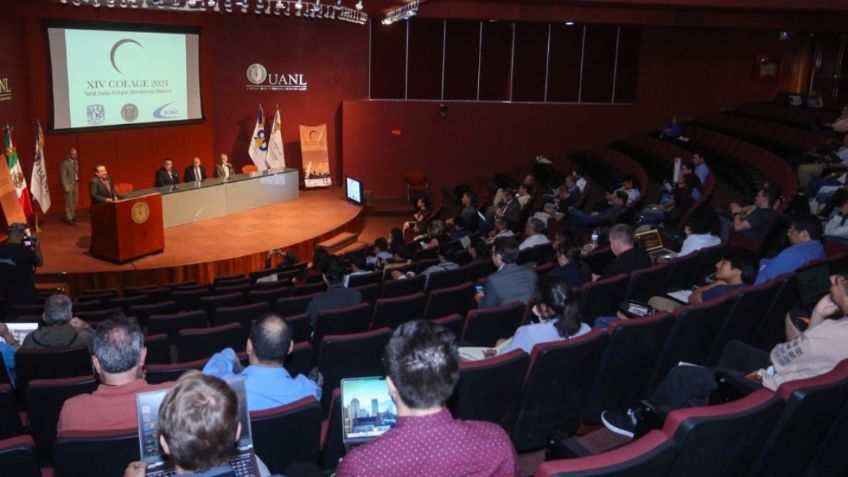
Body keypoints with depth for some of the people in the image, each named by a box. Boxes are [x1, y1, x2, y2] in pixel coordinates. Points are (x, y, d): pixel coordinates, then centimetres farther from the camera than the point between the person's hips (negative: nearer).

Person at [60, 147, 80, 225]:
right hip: (68, 184, -7)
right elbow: (63, 176, -16)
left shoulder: (76, 161, 7)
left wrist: (77, 180, 6)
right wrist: (66, 187, -19)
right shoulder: (64, 163, -14)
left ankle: (73, 216, 26)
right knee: (69, 203, -3)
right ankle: (69, 219, 3)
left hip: (75, 183, 7)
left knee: (74, 202, 14)